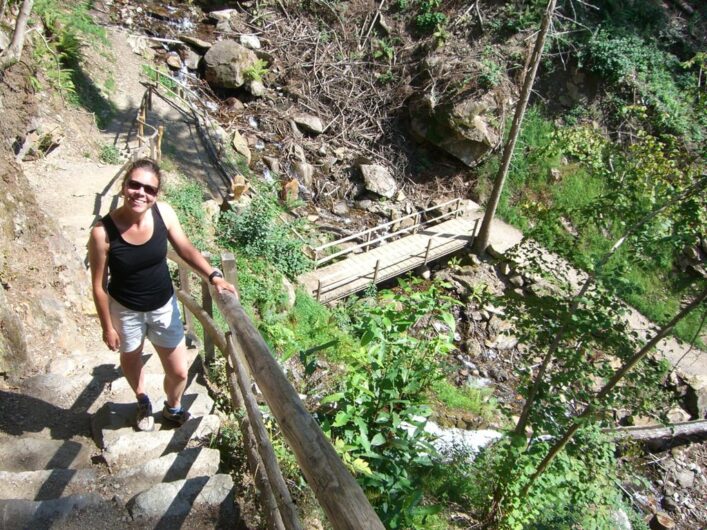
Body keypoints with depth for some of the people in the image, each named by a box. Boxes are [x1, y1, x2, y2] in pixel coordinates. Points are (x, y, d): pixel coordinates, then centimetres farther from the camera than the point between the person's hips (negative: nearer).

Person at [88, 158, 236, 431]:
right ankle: (143, 402, 60)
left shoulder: (163, 212, -20)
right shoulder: (102, 232, -27)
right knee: (131, 360, 27)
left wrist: (214, 276, -17)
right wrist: (108, 327, -7)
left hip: (164, 306, 2)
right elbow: (99, 285, -15)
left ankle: (173, 408, 47)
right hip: (126, 310, -2)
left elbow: (185, 248, -4)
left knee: (179, 371, 13)